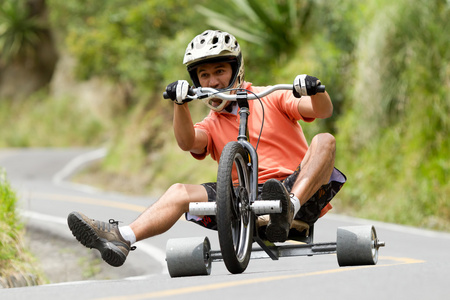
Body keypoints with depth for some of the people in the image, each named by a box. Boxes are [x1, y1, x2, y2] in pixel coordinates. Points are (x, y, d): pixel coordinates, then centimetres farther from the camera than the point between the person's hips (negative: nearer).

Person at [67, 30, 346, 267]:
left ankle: (289, 209, -48)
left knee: (325, 141, -26)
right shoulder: (212, 125, 19)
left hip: (301, 192, -2)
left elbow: (322, 111, -1)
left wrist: (315, 91, -25)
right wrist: (180, 104, -23)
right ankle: (122, 238, -31)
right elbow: (188, 142, -5)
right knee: (180, 192, -12)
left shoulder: (270, 100, 13)